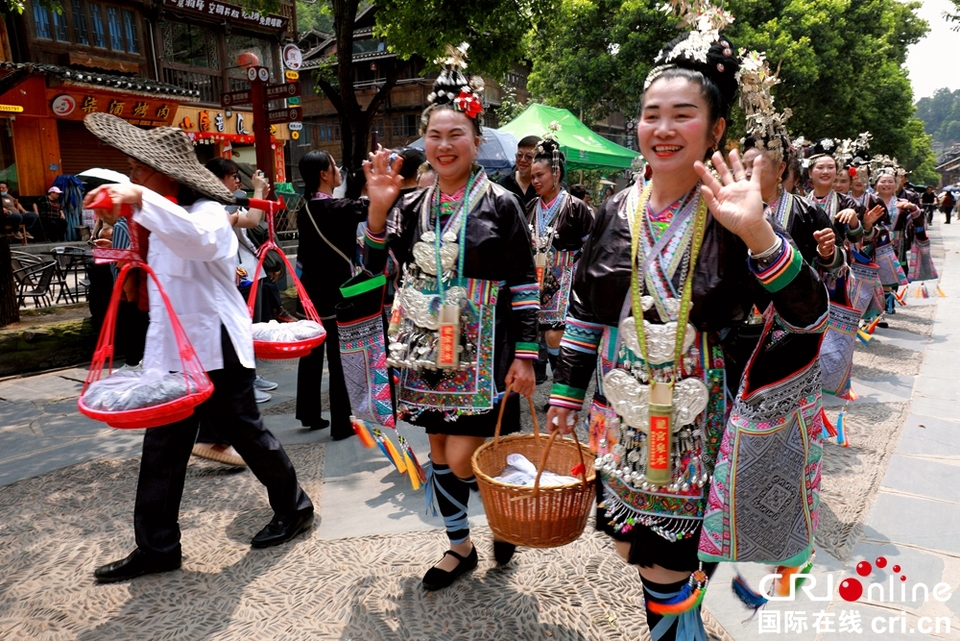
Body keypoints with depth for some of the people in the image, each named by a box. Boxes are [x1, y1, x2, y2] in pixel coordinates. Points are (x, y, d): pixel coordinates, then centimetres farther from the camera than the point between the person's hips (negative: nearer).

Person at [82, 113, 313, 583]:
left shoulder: (206, 211, -15)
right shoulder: (163, 217, 15)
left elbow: (199, 238, -42)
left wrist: (139, 200, -51)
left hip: (215, 347, -9)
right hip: (172, 349, 9)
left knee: (245, 431, 6)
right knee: (162, 448, 10)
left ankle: (293, 506, 28)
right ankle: (156, 546, 22)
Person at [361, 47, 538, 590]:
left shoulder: (500, 203, -5)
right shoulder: (412, 206, 7)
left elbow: (525, 282, -6)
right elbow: (374, 267, 1)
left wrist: (525, 355, -10)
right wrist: (378, 208, -11)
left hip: (482, 351, -5)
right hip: (430, 349, 5)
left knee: (463, 459, -6)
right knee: (440, 450, 13)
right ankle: (460, 547, 33)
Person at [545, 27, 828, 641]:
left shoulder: (733, 216, -11)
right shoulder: (618, 212, 0)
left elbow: (809, 317, -18)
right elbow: (585, 313, 7)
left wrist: (758, 234, -33)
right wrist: (566, 394, 9)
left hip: (696, 419, -4)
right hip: (624, 415, 4)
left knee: (665, 566, 5)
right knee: (635, 547, 17)